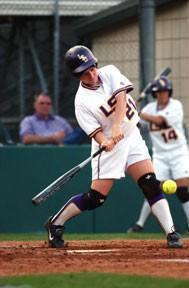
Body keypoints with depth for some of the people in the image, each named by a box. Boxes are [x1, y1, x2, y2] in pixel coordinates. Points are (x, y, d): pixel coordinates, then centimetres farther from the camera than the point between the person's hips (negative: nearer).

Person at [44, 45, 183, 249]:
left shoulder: (110, 73, -5)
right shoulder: (82, 101, -15)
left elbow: (121, 96, -19)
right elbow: (95, 131, -18)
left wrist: (116, 127, -33)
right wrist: (105, 142, -41)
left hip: (131, 135, 4)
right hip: (109, 146, -4)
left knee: (151, 185, -7)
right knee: (96, 198, -6)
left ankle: (171, 233, -8)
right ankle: (56, 224, 11)